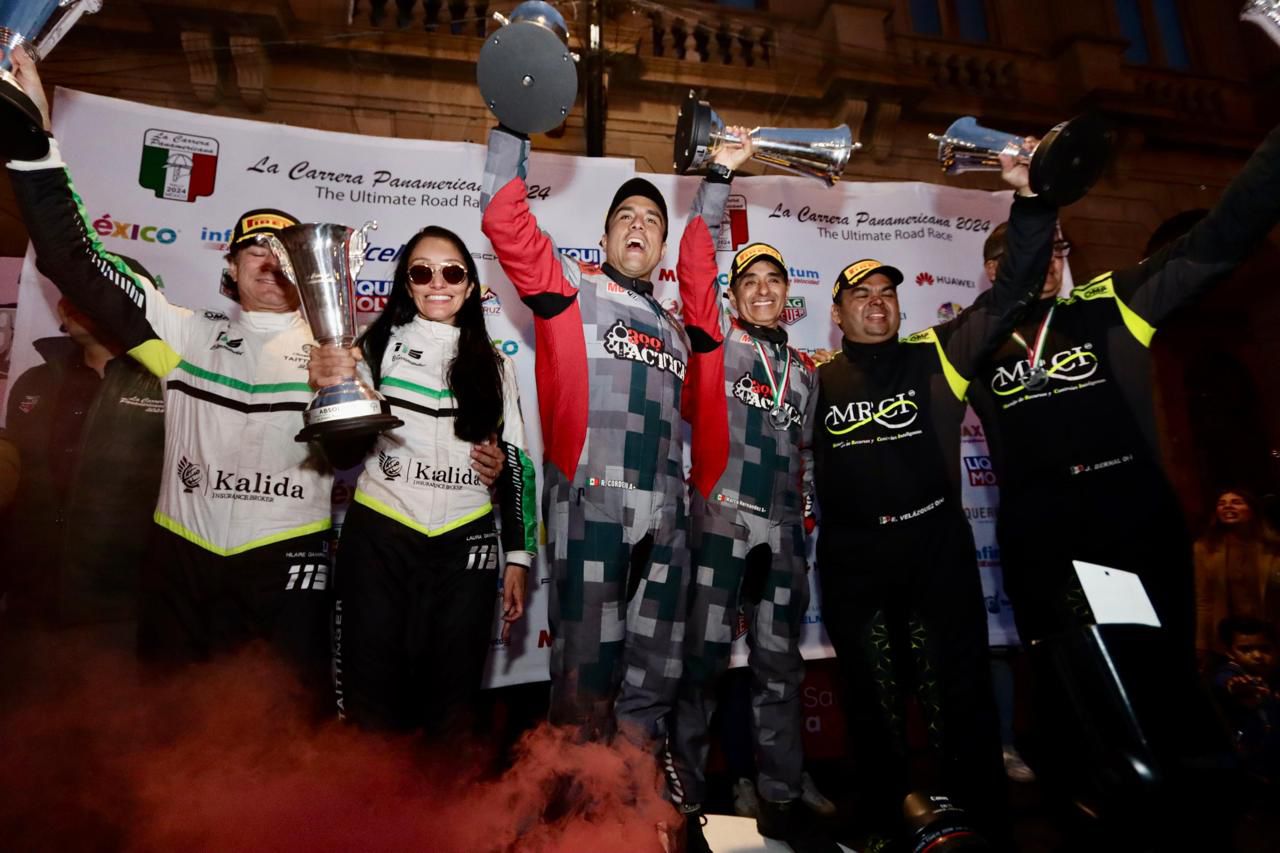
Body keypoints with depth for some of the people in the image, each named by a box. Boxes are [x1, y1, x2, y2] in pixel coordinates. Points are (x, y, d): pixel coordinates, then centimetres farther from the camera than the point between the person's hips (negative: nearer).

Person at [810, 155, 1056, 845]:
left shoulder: (936, 355, 5)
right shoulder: (815, 378, 6)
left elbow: (1011, 293, -1)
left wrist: (1031, 201, -12)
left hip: (937, 547, 0)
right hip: (852, 560, 1)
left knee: (961, 700, 8)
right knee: (873, 707, 15)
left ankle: (983, 827, 29)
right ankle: (884, 826, 34)